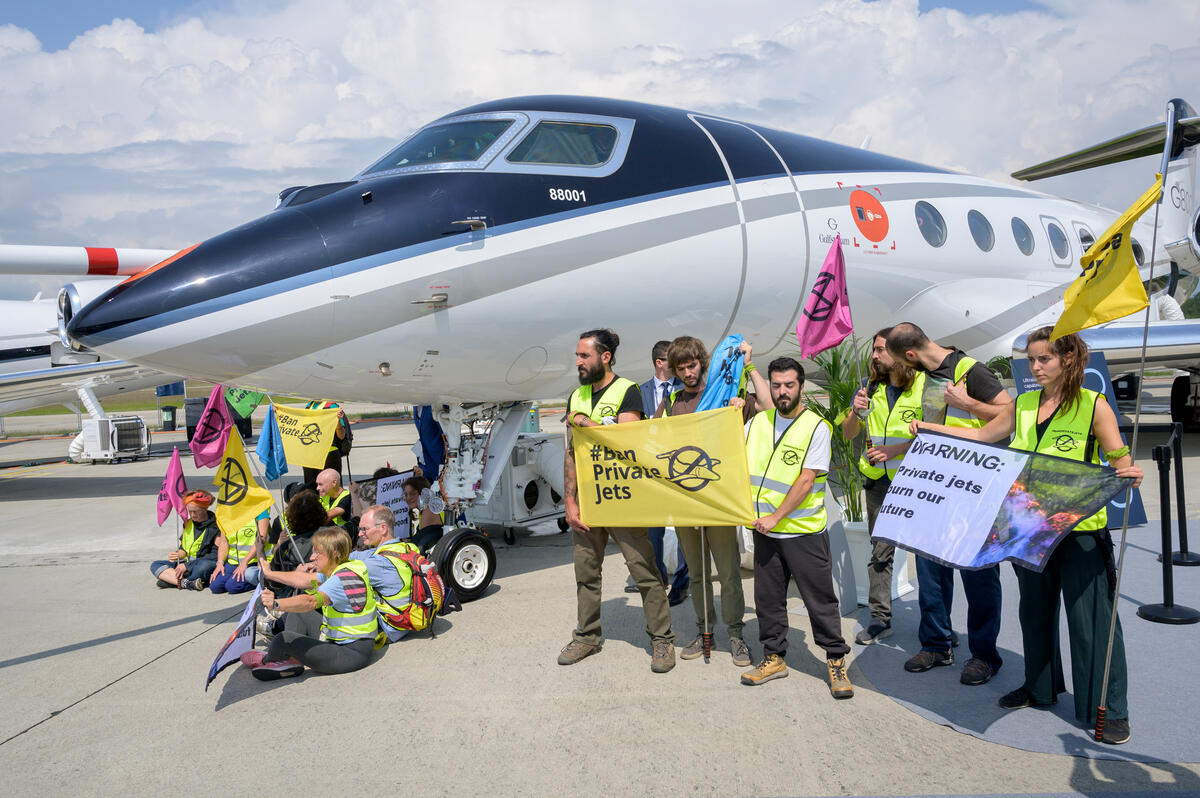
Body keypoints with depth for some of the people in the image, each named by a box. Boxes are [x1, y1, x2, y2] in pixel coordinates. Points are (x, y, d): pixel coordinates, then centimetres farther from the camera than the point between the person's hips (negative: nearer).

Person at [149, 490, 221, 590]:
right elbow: (183, 548, 22)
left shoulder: (215, 525, -8)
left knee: (205, 565, -40)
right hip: (187, 563, 7)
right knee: (155, 565, -9)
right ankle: (187, 583, -33)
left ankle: (171, 580, -24)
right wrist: (178, 554, -4)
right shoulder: (188, 523, 14)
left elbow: (215, 555, -15)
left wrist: (187, 566, -17)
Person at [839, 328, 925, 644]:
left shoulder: (924, 384, -4)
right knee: (880, 551, 8)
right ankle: (880, 618, 15)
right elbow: (848, 434, 10)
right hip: (878, 479, 4)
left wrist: (892, 451, -17)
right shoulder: (871, 387, 10)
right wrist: (856, 413, -11)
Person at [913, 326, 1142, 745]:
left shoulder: (1093, 405, -7)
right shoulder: (1024, 405, 8)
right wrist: (930, 428, 10)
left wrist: (1129, 475, -30)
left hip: (1079, 528, -6)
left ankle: (1108, 709, 13)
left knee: (1089, 617, -1)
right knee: (1035, 610, 17)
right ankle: (1041, 687, 34)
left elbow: (1120, 462, -8)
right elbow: (982, 436, 16)